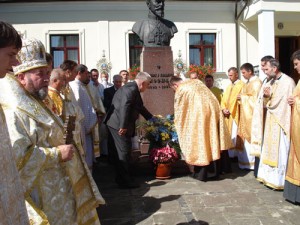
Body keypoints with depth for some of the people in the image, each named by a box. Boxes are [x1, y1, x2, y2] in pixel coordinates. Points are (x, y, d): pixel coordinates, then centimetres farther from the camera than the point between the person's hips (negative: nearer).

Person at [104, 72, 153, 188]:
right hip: (119, 124, -11)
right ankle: (125, 181, 5)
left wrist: (151, 118, 34)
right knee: (124, 151, -4)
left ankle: (121, 178, 25)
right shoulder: (131, 88, -16)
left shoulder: (132, 88, 17)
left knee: (121, 151, 15)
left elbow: (140, 107, 27)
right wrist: (123, 126, -27)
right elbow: (124, 107, -26)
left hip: (118, 123, 11)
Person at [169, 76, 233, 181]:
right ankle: (215, 171, 21)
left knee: (199, 141, 3)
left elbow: (178, 111, 9)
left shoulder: (180, 90, 3)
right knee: (212, 139, 12)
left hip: (200, 113, -7)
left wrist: (177, 126, 23)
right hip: (213, 110, 7)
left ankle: (200, 174, 10)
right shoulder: (196, 81, 22)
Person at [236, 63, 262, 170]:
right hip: (245, 114, 9)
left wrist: (242, 97, -11)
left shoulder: (256, 82, -10)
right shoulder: (248, 82, 17)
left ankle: (253, 162, 2)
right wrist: (241, 97, 4)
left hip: (252, 115, -9)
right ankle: (246, 161, 16)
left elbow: (255, 98, -18)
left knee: (251, 137, -5)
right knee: (245, 137, 10)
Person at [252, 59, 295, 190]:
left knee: (279, 152, -4)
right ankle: (269, 176, 21)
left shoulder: (288, 82, -9)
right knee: (269, 150, 11)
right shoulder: (269, 83, 13)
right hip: (269, 123, 8)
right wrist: (265, 96, -10)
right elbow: (263, 104, 11)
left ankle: (279, 180, 4)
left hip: (281, 123, -8)